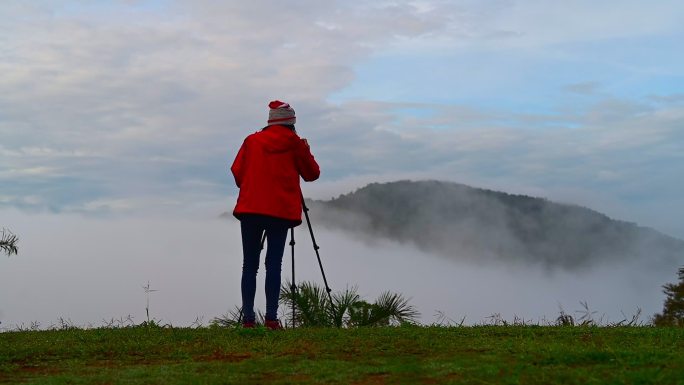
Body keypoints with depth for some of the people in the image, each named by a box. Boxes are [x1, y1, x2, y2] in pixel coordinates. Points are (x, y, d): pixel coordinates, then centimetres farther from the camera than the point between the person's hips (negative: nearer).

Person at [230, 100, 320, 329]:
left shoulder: (252, 141, 12)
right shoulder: (295, 143, 5)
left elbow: (237, 172, 9)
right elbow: (312, 174, 12)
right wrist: (305, 151, 27)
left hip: (250, 209, 2)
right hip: (281, 210, -2)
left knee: (249, 265, 4)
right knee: (274, 264, -4)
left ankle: (248, 319, -2)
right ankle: (271, 318, -11)